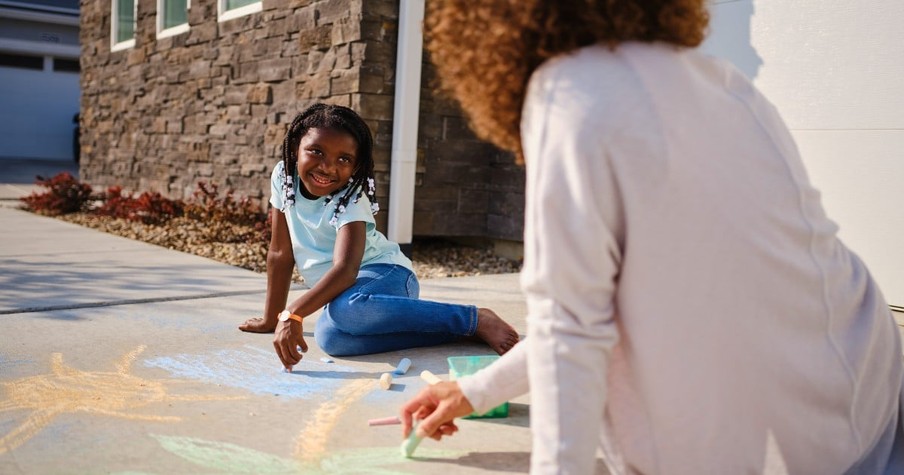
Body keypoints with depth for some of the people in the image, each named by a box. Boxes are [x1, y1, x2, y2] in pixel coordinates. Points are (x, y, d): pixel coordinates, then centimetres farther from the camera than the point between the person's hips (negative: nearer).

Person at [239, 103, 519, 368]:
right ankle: (448, 329, -19)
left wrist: (293, 313, -44)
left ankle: (475, 319, -29)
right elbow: (281, 253, 5)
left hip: (385, 275, -5)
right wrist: (272, 317, 6)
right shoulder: (283, 177, -1)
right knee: (330, 336, -34)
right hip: (341, 288, 5)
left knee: (346, 308, -43)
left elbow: (345, 269, -32)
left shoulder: (351, 199, -16)